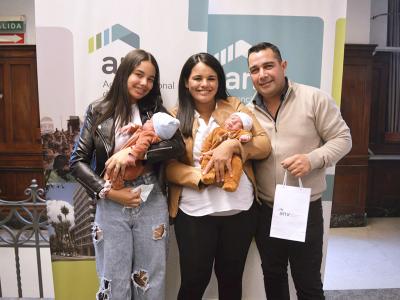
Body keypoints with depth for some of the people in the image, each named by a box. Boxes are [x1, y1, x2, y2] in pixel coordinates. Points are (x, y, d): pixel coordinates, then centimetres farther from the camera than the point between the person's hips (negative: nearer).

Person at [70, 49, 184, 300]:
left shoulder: (155, 110, 5)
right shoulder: (99, 111, 2)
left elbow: (178, 145, -10)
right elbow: (78, 161, 1)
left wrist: (132, 152, -20)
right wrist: (107, 191, -11)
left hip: (152, 204, 1)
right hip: (111, 206, -1)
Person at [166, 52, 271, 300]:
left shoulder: (235, 107, 4)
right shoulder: (175, 118, 2)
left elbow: (265, 145, -4)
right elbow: (169, 165, -5)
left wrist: (232, 144, -21)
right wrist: (201, 176, -20)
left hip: (240, 209, 2)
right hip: (194, 212, -1)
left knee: (231, 277, 19)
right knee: (194, 280, 10)